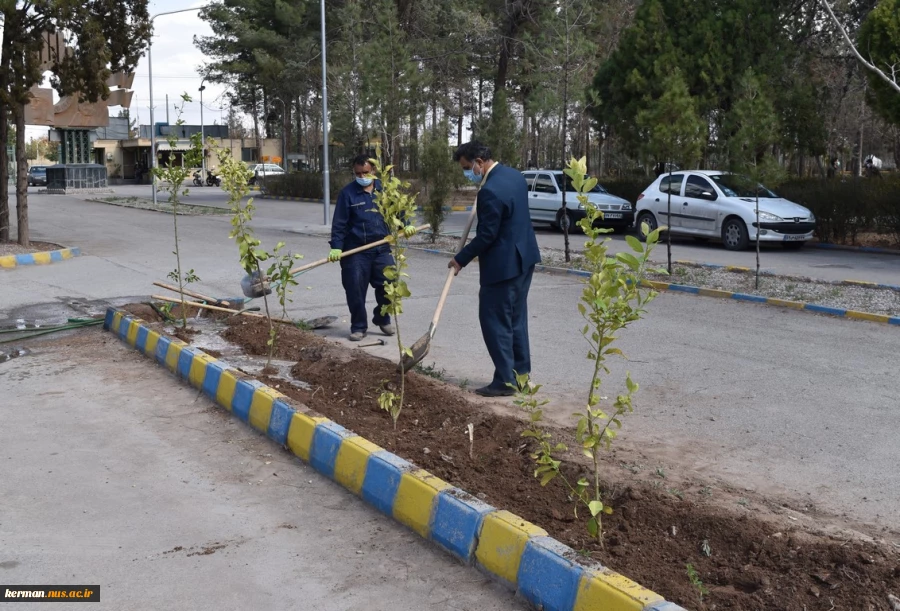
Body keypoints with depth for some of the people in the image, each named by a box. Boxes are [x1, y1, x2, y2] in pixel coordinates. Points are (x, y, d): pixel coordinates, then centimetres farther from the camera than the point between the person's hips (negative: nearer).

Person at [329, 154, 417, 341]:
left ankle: (382, 319, 27)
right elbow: (339, 223, -5)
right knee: (355, 290, -1)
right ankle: (358, 327, 15)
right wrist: (336, 247, -13)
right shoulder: (348, 193, -3)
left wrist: (406, 225, -2)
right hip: (355, 251, -3)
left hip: (381, 248, 3)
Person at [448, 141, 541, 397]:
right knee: (515, 319, 16)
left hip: (503, 264, -10)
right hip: (524, 258, 10)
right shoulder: (514, 174, 7)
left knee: (495, 321, 0)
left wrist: (461, 259, -8)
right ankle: (521, 374, 22)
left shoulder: (490, 191, -23)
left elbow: (486, 236, -19)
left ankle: (505, 381, 3)